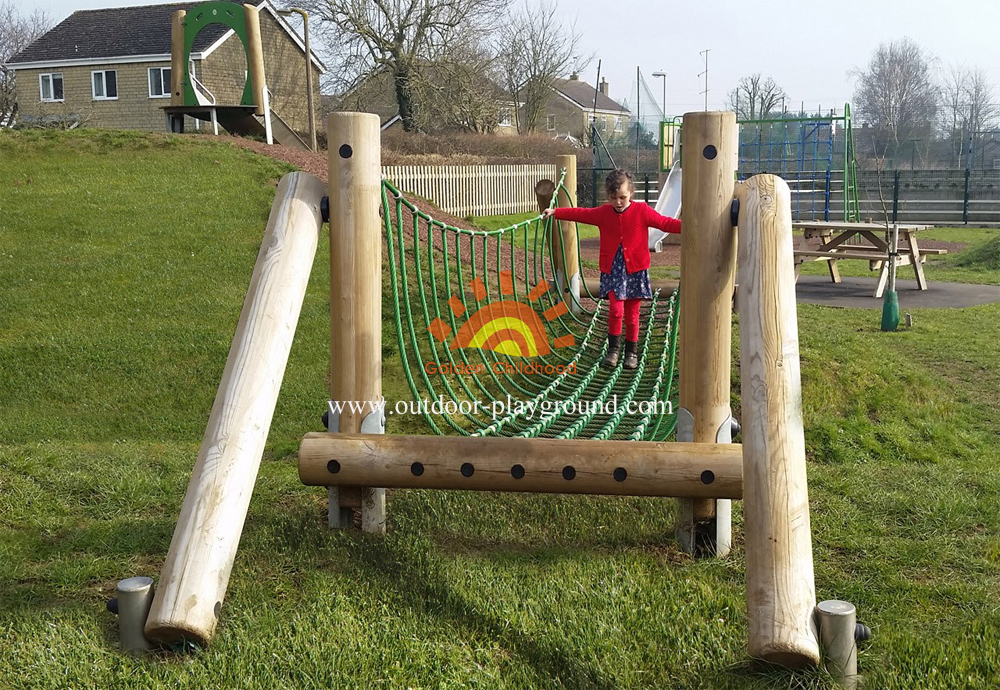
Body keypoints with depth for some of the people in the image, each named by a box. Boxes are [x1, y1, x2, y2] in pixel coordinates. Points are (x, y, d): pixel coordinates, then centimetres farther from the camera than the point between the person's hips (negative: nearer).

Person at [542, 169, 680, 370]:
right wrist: (555, 212, 16)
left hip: (635, 270, -1)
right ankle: (613, 348, 4)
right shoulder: (603, 213, 5)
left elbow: (665, 223, -6)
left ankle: (632, 352, 20)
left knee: (632, 314, 5)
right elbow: (581, 214, 14)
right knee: (616, 309, -13)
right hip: (612, 269, 1)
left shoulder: (642, 211, -3)